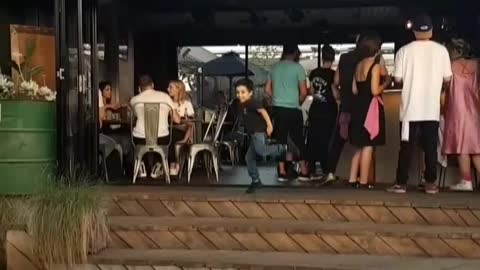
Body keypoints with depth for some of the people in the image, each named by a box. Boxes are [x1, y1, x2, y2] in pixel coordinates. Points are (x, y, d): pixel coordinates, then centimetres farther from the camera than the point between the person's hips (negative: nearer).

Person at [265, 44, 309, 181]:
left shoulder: (275, 67, 9)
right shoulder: (297, 67, -4)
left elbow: (267, 90, 12)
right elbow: (304, 92, -6)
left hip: (277, 108, 4)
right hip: (292, 109, -4)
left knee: (280, 139, 7)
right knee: (298, 139, 6)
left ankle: (282, 172, 6)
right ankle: (303, 171, 11)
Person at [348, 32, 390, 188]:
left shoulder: (359, 65, 11)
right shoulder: (375, 66, -11)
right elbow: (375, 91, -17)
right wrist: (386, 83, -1)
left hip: (359, 107, 8)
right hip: (371, 108, -8)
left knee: (360, 146, 15)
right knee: (368, 147, -2)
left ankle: (352, 179, 16)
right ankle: (363, 182, 2)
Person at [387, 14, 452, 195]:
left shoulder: (405, 50, -4)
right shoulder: (441, 50, -1)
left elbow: (397, 79, -4)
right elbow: (447, 79, 2)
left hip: (410, 108, -1)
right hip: (432, 108, 1)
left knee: (406, 147, 5)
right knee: (430, 147, 8)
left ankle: (401, 183, 7)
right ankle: (430, 184, 10)